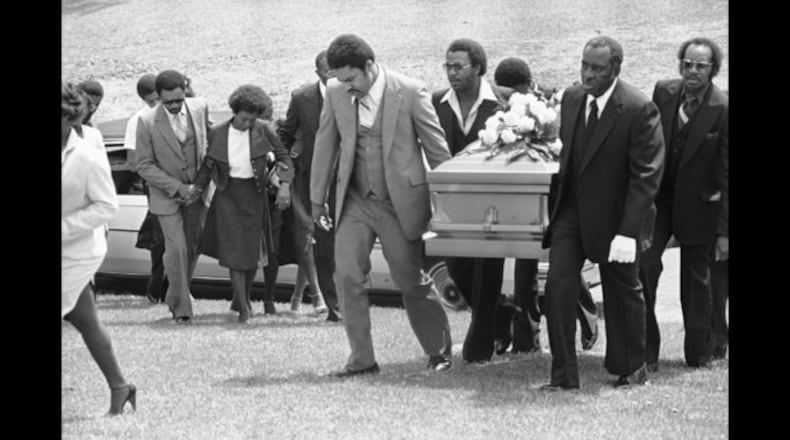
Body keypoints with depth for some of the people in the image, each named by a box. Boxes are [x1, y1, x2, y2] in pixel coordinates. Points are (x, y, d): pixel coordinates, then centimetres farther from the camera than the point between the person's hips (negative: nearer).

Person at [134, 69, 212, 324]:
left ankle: (176, 297, 33)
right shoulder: (147, 122, -17)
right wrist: (177, 188, -19)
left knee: (193, 247, 12)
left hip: (197, 191, 4)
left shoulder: (200, 108, -7)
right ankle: (180, 307, 1)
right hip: (167, 196, -4)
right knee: (176, 250, -10)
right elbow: (144, 166, -13)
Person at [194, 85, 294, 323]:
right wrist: (198, 187, -2)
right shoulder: (217, 133, -5)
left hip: (254, 194, 1)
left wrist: (285, 184, -15)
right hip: (228, 194, -1)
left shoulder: (263, 130, -7)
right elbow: (208, 164, 8)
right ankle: (243, 307, -4)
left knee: (253, 251, 9)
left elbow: (283, 156, -2)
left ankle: (244, 296, 31)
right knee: (234, 251, -8)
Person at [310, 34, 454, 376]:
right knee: (347, 275, -10)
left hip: (400, 202, -3)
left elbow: (437, 149, -5)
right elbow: (325, 144, 10)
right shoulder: (336, 93, -2)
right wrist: (317, 199, 13)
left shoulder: (410, 92, -12)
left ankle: (439, 353, 26)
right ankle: (361, 358, 0)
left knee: (411, 280, 7)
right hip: (355, 202, 3)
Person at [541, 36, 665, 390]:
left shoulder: (639, 109, -19)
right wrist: (558, 203, 9)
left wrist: (628, 231, -23)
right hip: (571, 211, 4)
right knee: (558, 287, -7)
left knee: (623, 292, 13)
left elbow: (647, 174, -19)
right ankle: (563, 374, 1)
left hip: (615, 215, -4)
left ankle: (631, 369, 33)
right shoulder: (571, 98, 0)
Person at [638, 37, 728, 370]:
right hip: (657, 196, 3)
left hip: (698, 205, -3)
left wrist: (724, 231, -14)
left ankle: (699, 352, 27)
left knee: (696, 279, 9)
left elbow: (726, 175, -13)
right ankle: (645, 352, 1)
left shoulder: (722, 110, -14)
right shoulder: (663, 92, -2)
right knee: (643, 265, -10)